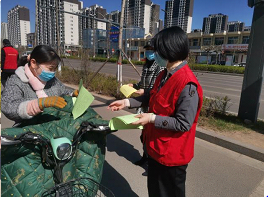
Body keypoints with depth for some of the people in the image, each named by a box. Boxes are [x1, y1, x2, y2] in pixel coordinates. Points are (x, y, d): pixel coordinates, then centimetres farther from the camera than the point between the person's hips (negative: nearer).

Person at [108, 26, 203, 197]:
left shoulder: (187, 84, -28)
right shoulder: (164, 75, 1)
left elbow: (184, 123, -26)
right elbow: (152, 98, 13)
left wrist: (152, 119, -25)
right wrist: (127, 102, 6)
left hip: (172, 154, -8)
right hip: (156, 147, 9)